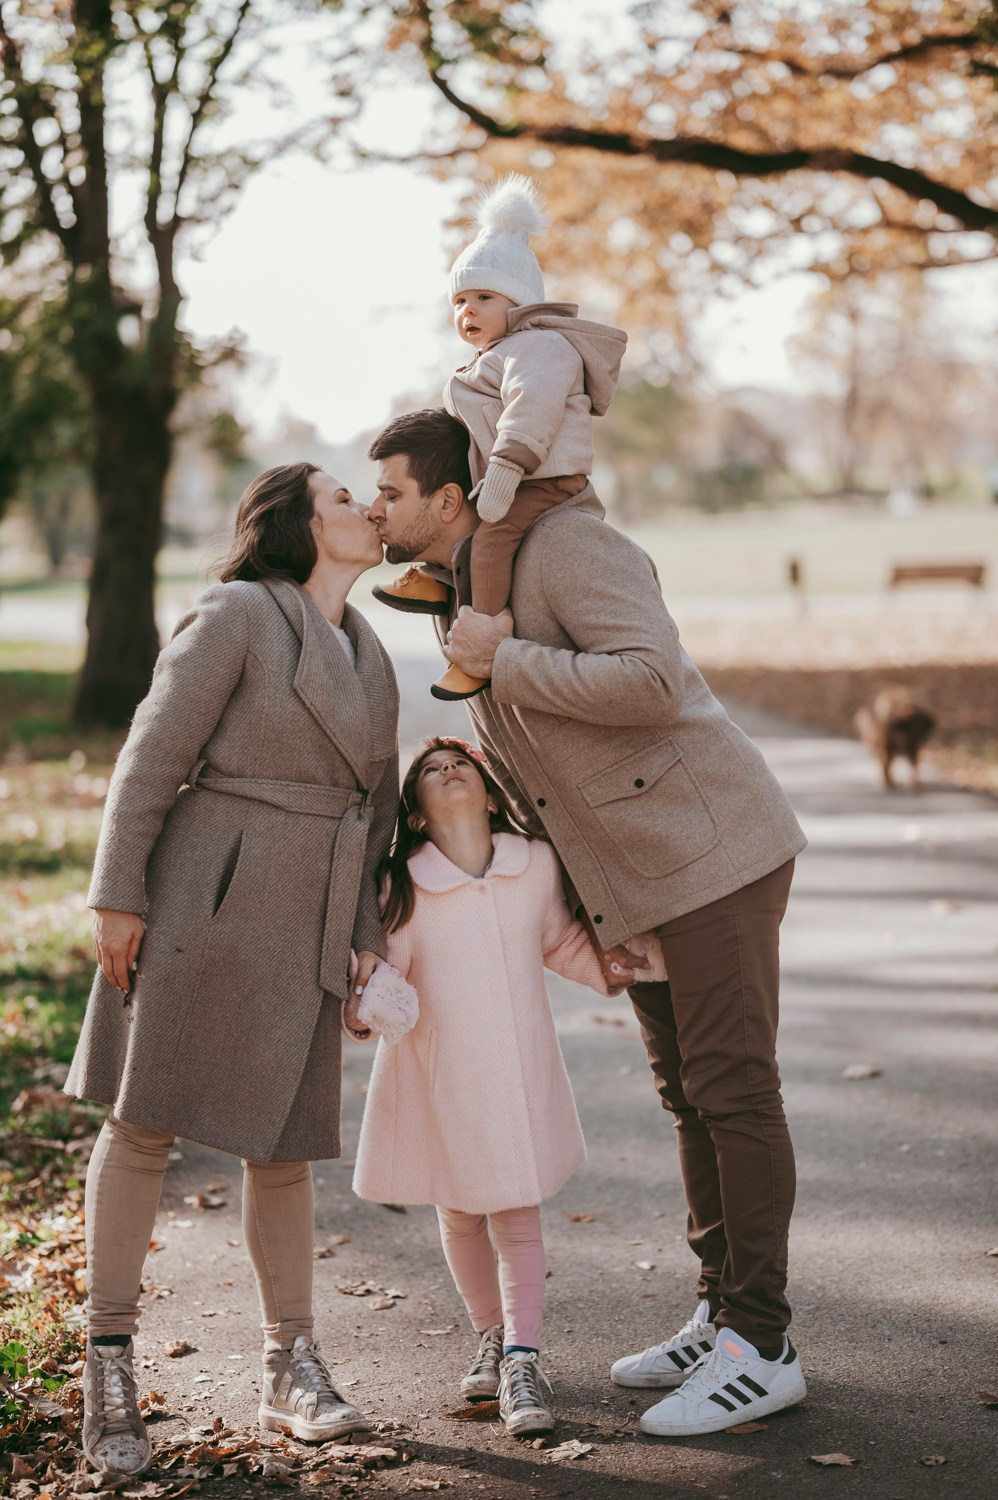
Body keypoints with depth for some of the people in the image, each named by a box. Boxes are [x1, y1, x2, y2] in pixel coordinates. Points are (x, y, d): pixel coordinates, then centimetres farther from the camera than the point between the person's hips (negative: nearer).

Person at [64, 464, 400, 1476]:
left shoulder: (367, 653, 16)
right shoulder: (237, 615, -6)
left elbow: (373, 802, 19)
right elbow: (154, 756, -9)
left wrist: (364, 928, 12)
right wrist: (118, 895, -12)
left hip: (306, 920, 6)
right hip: (204, 892, -6)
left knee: (281, 1138, 8)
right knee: (144, 1121, 0)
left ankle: (290, 1371, 17)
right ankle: (108, 1365, 10)